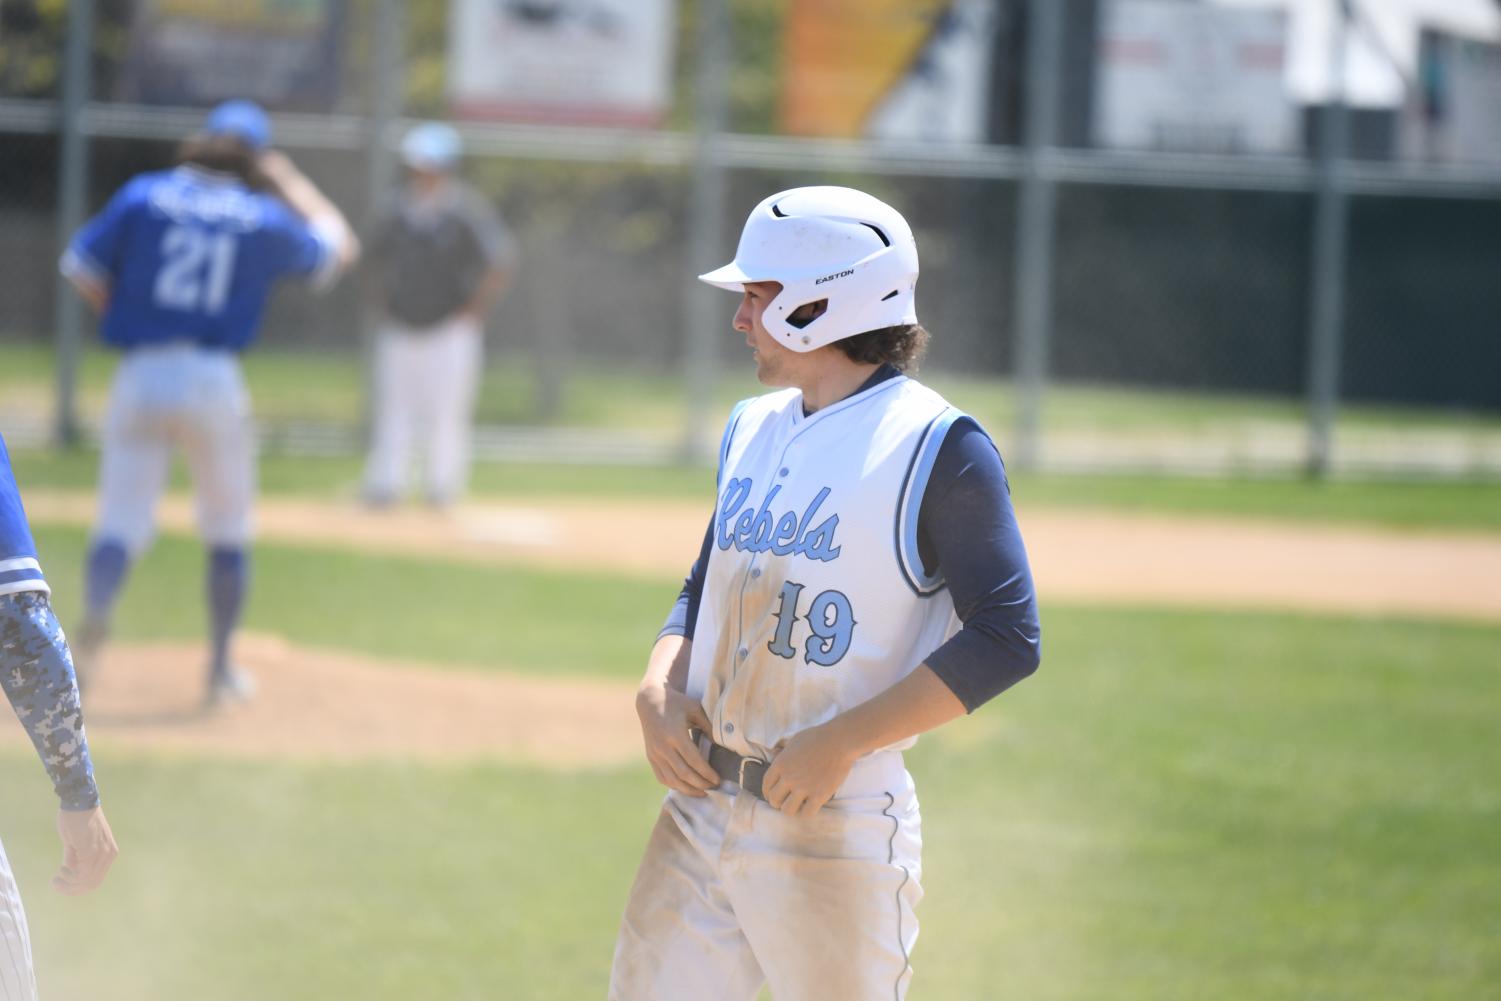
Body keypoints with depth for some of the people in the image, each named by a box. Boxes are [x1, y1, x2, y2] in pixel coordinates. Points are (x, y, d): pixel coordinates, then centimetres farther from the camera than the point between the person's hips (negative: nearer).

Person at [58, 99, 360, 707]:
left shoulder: (143, 195, 3)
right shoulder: (264, 218, 4)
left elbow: (84, 271, 1)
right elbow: (339, 248, 21)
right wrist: (289, 181, 29)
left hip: (140, 375, 0)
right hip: (216, 377, 0)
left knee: (122, 520, -3)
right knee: (227, 531, 16)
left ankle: (94, 619, -32)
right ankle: (222, 669, 20)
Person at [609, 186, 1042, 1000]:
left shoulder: (935, 448, -9)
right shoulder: (754, 429, 15)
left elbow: (1006, 638, -15)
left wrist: (844, 740, -20)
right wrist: (657, 692, 1)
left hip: (836, 832, -7)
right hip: (700, 805, 7)